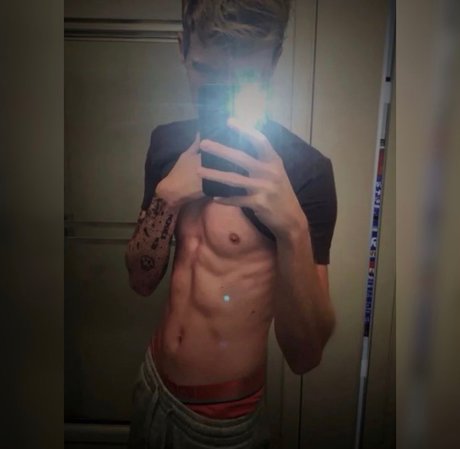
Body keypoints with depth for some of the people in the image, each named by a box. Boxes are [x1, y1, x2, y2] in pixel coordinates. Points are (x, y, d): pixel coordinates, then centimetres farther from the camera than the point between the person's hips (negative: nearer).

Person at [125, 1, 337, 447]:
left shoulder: (306, 169, -22)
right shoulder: (166, 142, -5)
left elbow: (304, 356, -22)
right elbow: (141, 280, -3)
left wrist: (292, 227, -38)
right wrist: (168, 195, -20)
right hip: (153, 382, 5)